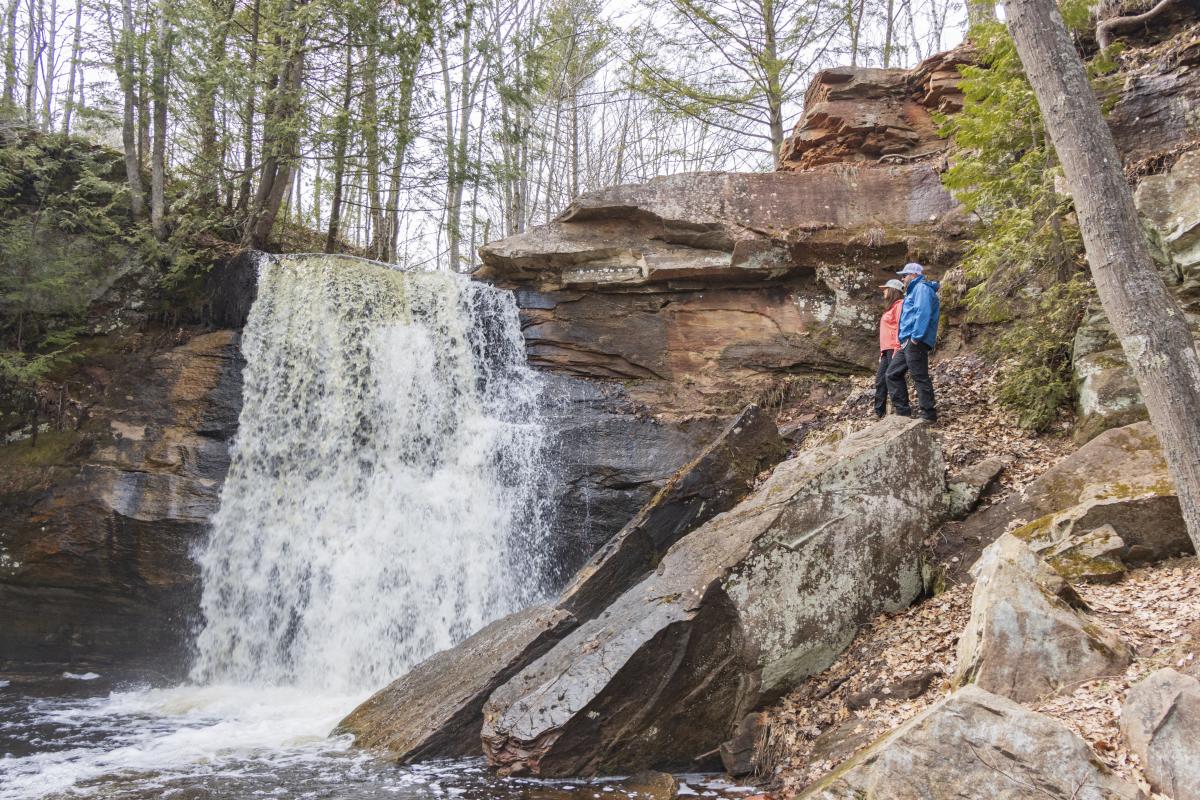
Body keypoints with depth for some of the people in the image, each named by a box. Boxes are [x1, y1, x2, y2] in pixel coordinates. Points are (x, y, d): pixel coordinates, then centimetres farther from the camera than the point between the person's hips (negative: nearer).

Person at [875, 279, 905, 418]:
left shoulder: (899, 304, -5)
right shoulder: (890, 307, 24)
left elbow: (900, 327, -14)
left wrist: (897, 349, -21)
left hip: (894, 349, -9)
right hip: (886, 350, 9)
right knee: (880, 380, 6)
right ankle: (879, 413, 8)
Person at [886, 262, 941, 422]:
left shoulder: (922, 288, -5)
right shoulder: (914, 291, 27)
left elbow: (923, 313, -19)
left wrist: (916, 337, -24)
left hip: (916, 342, -11)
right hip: (908, 343, 11)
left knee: (920, 377, -9)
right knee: (893, 373, 10)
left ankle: (929, 414, -6)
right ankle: (902, 409, 10)